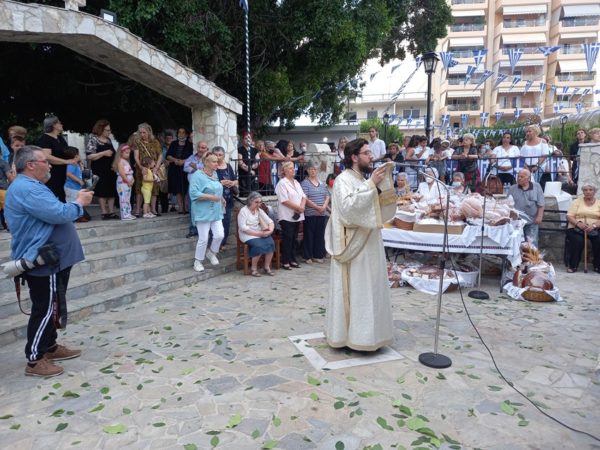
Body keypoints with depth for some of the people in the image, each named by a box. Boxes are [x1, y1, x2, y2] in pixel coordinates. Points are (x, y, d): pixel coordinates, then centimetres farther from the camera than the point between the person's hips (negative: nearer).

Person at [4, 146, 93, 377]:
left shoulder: (30, 186, 17)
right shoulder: (27, 189, -21)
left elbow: (52, 213, 21)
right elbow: (59, 214, -27)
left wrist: (76, 201, 7)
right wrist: (79, 203, -11)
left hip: (50, 260, 11)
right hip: (42, 262, -11)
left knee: (49, 308, 19)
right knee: (44, 310, -3)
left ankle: (50, 347, 32)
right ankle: (34, 360, 8)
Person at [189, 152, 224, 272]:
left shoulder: (215, 174, 11)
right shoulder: (197, 175, -14)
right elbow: (193, 193, -23)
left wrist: (221, 198, 8)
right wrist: (211, 197, -24)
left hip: (216, 212, 7)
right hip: (203, 213, -7)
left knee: (219, 235, 0)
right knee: (203, 239, -1)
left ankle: (211, 253, 27)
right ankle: (198, 261, 18)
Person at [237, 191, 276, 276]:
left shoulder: (259, 210, 11)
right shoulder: (243, 211, -8)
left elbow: (270, 221, 8)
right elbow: (243, 228, -17)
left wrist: (270, 230, -15)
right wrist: (259, 233, -20)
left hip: (260, 234, 6)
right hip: (247, 235, -6)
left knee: (271, 243, -22)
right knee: (259, 246, -32)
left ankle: (267, 267, -8)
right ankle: (253, 269, -13)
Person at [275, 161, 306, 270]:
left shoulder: (296, 182, 16)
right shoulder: (282, 183, -9)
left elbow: (303, 196, 13)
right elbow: (285, 201, -17)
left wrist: (302, 206, -6)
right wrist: (298, 207, -14)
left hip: (297, 216, 7)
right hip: (287, 216, -7)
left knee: (294, 238, 11)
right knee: (287, 239, -4)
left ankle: (292, 260, 18)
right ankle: (285, 262, 3)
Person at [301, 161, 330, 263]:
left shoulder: (322, 183, 14)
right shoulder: (305, 183, -4)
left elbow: (327, 196, 11)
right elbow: (305, 199, -13)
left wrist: (324, 206, -7)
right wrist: (317, 207, -16)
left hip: (322, 214, 5)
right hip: (310, 214, -5)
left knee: (320, 235, 8)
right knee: (309, 235, 1)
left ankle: (318, 255, 17)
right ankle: (308, 256, 10)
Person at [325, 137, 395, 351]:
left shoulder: (365, 181, 16)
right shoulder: (343, 180, -11)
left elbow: (378, 211, 17)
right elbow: (348, 206, -28)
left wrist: (383, 188, 2)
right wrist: (371, 185, -25)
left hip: (369, 243, 9)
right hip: (353, 245, -9)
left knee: (369, 289, 13)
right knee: (353, 291, -3)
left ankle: (365, 333, 24)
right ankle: (350, 335, 8)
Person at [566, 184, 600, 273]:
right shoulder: (577, 201, 9)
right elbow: (569, 216, -1)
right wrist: (578, 223, -20)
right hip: (576, 228, -1)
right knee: (578, 240, -32)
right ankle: (572, 266, -19)